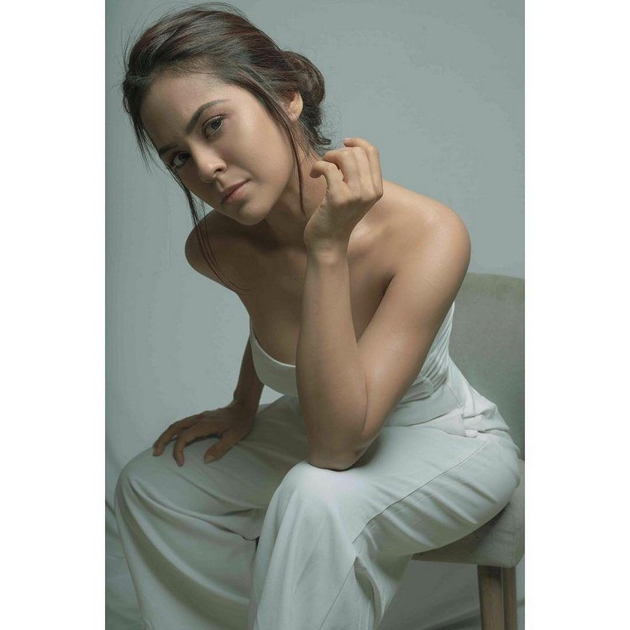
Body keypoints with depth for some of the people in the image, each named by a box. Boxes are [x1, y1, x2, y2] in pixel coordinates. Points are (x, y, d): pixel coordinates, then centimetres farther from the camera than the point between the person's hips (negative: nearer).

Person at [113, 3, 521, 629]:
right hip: (332, 428, 6)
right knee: (146, 485, 3)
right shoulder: (214, 247, -17)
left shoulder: (429, 236, -34)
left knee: (316, 498, -36)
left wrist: (327, 251, -41)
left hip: (449, 444, -5)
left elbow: (336, 444, -37)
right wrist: (243, 410, 11)